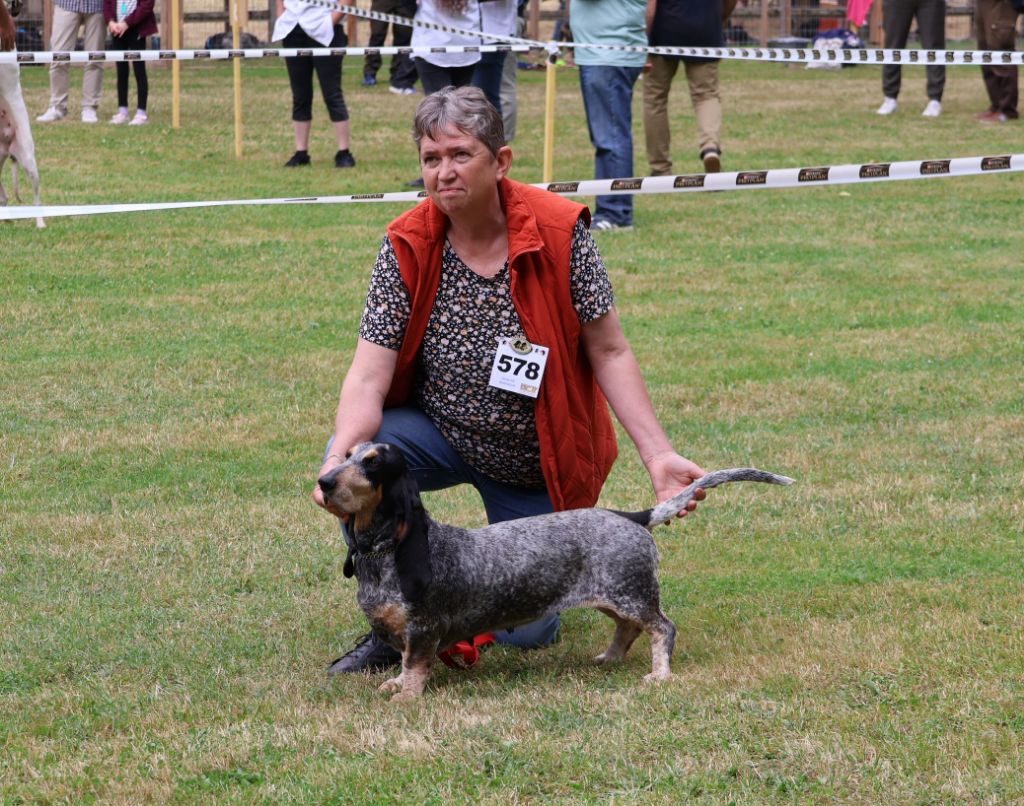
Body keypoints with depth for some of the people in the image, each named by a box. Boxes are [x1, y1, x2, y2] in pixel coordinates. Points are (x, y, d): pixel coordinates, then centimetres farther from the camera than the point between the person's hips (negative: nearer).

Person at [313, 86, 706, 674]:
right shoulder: (407, 248, -16)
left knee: (527, 634, -2)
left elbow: (609, 353, -13)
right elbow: (370, 376, -20)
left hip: (535, 462, -1)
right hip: (439, 432, 1)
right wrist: (342, 457, -39)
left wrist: (658, 455, -21)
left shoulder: (559, 232, -19)